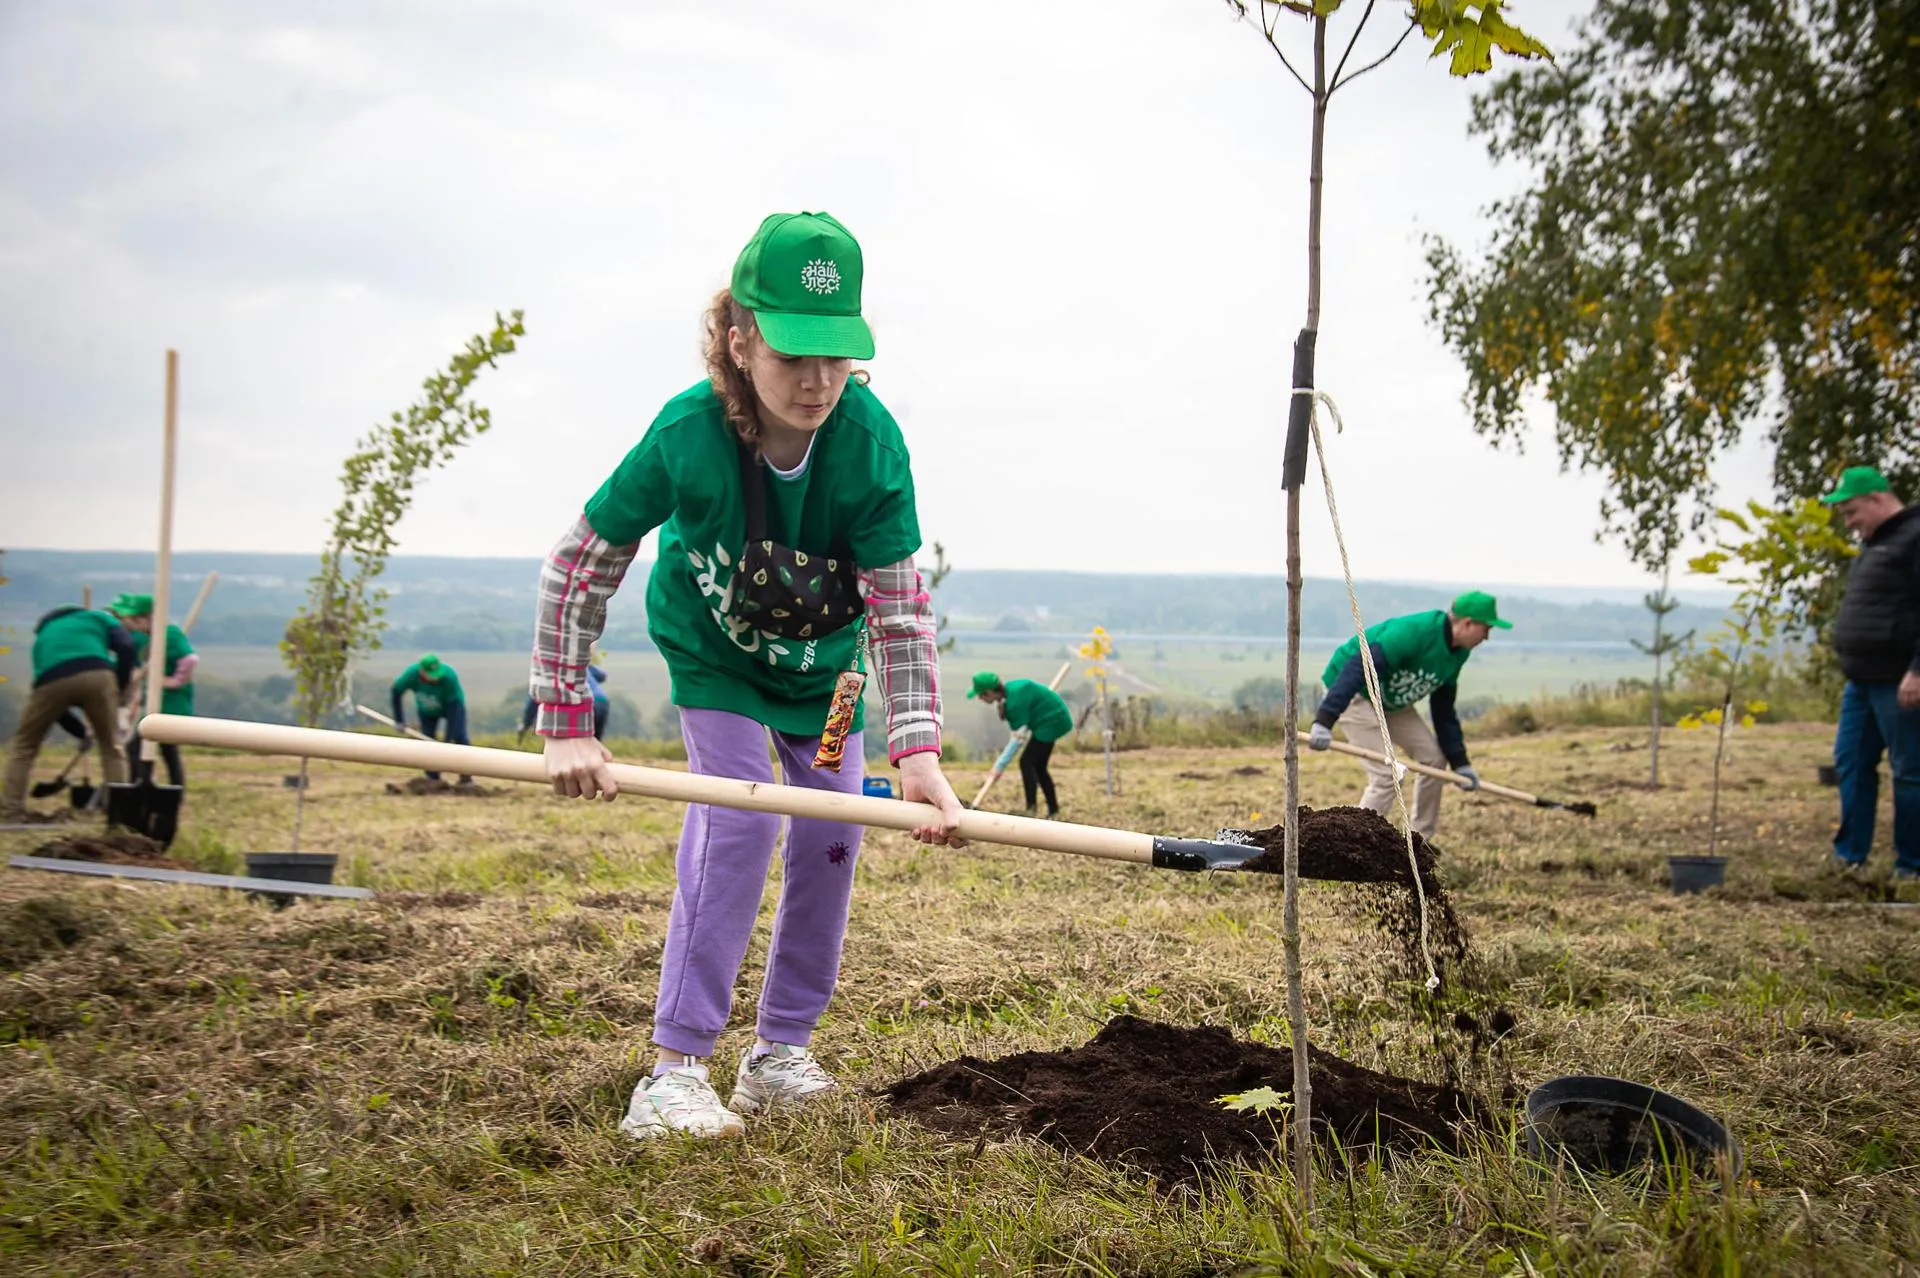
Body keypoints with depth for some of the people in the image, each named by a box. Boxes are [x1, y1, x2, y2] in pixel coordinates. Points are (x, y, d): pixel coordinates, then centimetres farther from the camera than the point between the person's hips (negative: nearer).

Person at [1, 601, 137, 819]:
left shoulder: (44, 633, 40)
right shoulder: (100, 617, 32)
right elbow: (126, 647, 10)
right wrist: (119, 689, 20)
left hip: (52, 680, 2)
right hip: (96, 674, -2)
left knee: (24, 745, 21)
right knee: (111, 747, 17)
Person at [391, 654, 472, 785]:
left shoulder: (449, 677, -41)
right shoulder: (411, 674, -34)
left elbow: (452, 707, -37)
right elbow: (396, 691, -15)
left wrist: (448, 739, -38)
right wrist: (399, 720, -15)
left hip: (452, 705, -3)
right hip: (427, 712, 3)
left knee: (459, 737, -18)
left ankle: (466, 778, -12)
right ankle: (433, 779, 0)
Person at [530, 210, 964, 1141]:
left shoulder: (871, 440, -31)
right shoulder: (688, 433, -35)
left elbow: (900, 609, -30)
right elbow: (578, 570, -24)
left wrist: (918, 752, -41)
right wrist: (566, 725, -25)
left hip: (822, 654, 3)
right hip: (712, 649, -3)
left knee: (832, 828, 2)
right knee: (738, 817, -18)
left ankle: (780, 1052, 18)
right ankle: (675, 1070, -13)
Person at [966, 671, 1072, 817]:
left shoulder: (1015, 700, -27)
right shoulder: (1009, 689, 0)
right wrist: (1004, 712, -18)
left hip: (1051, 722, -10)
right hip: (1053, 721, 10)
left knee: (1026, 762, -10)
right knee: (1038, 766, 13)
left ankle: (1031, 811, -10)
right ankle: (1054, 811, 19)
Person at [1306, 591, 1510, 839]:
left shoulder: (1459, 653, -1)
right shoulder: (1414, 632, -31)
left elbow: (1444, 710, 9)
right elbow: (1358, 669, -39)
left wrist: (1459, 762, 6)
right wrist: (1324, 721, -46)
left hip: (1392, 702, 9)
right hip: (1354, 694, -9)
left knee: (1434, 759, 6)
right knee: (1386, 776, -18)